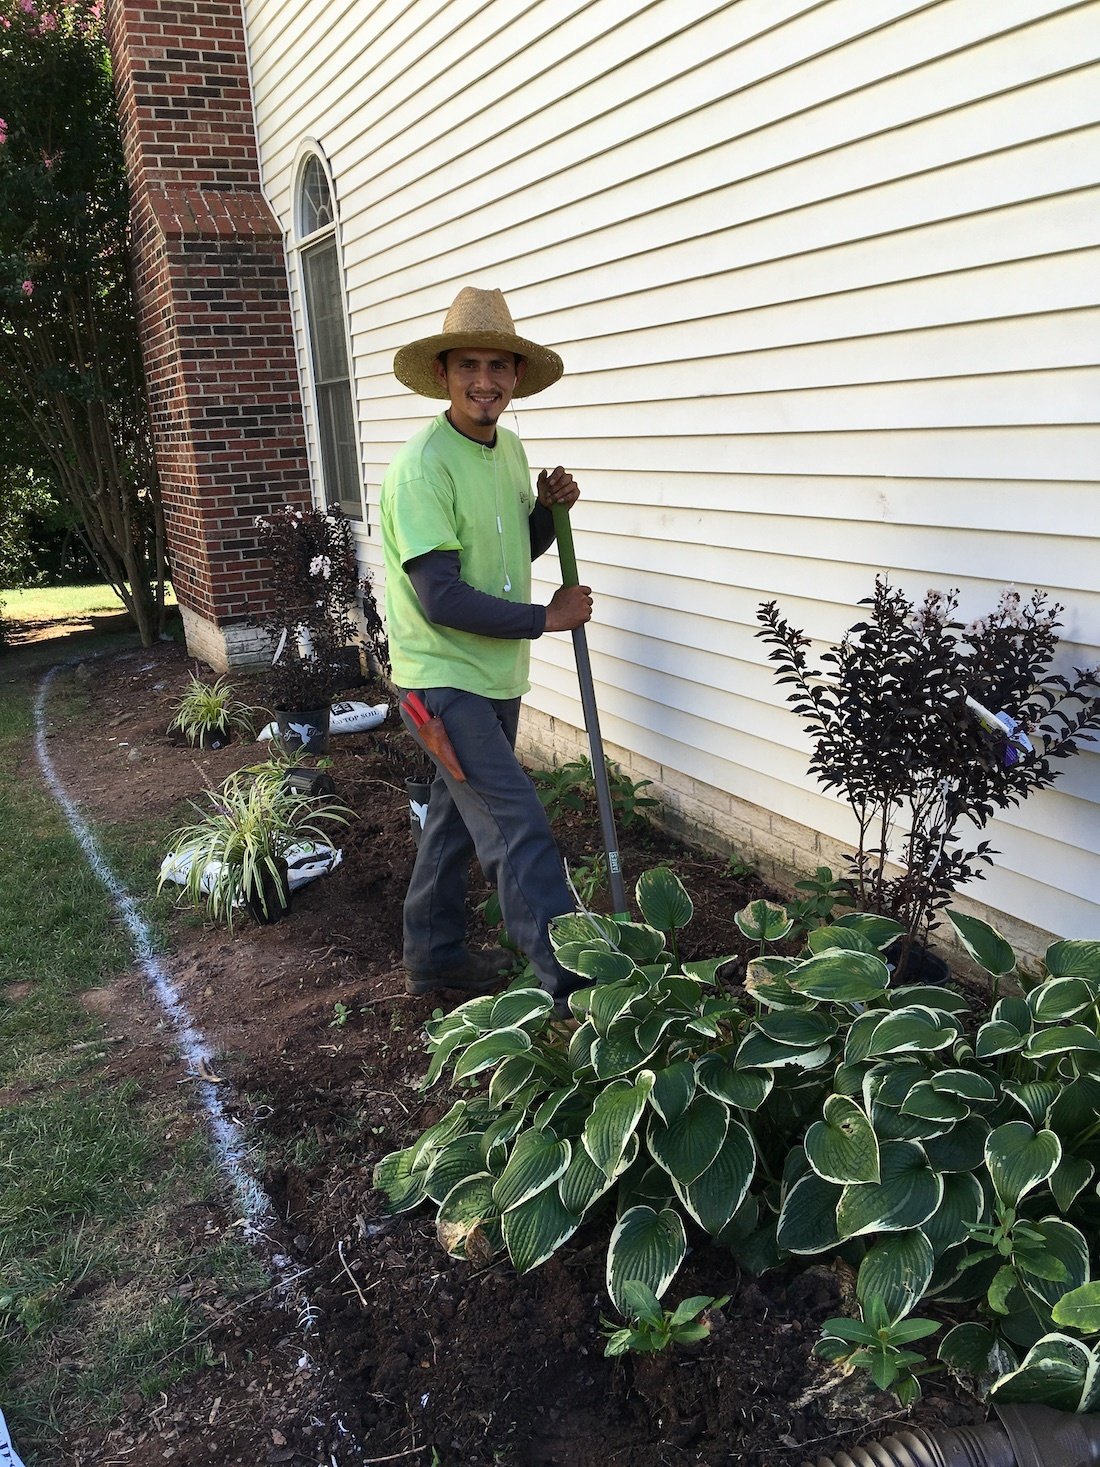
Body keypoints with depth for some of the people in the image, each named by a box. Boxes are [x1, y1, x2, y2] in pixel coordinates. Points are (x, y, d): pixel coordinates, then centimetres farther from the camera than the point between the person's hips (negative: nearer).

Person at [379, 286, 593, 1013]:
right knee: (521, 829, -11)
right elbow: (439, 597, -24)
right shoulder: (423, 465, -19)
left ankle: (434, 955, 35)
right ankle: (573, 983, -2)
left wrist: (549, 508, -1)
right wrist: (544, 618, -15)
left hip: (497, 674, 9)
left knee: (460, 815, 18)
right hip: (443, 677, -8)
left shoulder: (509, 448, 7)